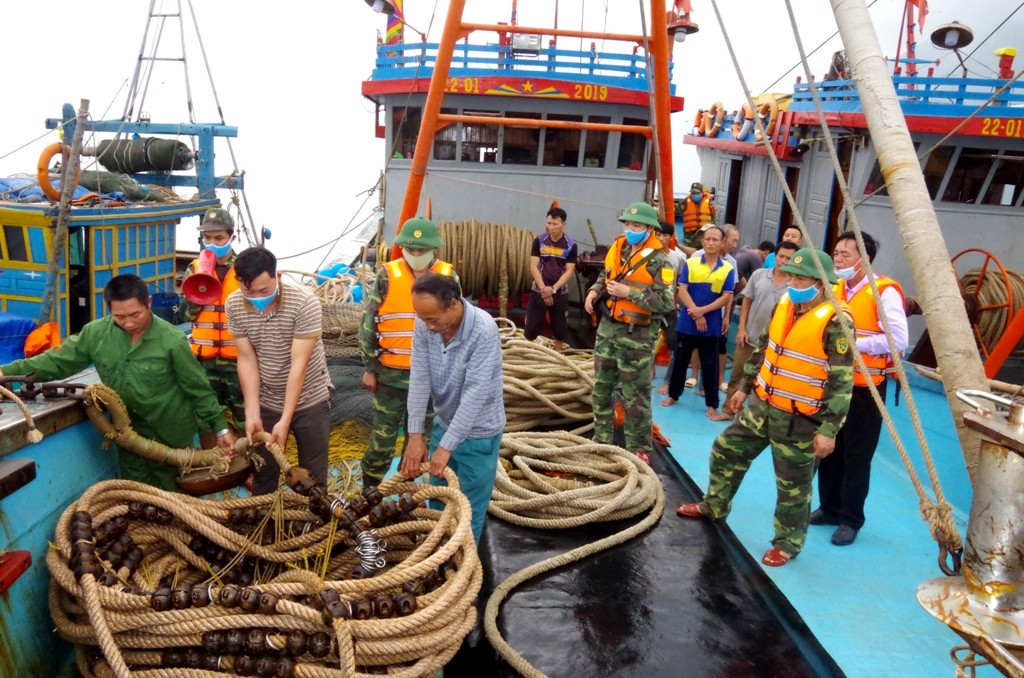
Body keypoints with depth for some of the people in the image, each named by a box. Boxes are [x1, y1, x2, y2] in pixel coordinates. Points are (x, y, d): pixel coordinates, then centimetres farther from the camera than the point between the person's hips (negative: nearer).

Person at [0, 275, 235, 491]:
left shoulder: (172, 340, -19)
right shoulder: (96, 333, -8)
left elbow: (198, 389, -12)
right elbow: (58, 360, 1)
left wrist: (220, 427, -8)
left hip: (171, 436, -4)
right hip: (128, 434, 4)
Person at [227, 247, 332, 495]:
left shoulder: (305, 303, -25)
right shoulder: (234, 305, -12)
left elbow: (299, 364, -24)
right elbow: (247, 360, -9)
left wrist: (285, 420, -26)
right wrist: (252, 414, -16)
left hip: (309, 400, -3)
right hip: (265, 402, 3)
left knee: (313, 474, 9)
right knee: (262, 473, 16)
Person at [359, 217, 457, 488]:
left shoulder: (448, 276, -2)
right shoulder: (387, 275, -7)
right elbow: (368, 323, -2)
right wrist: (369, 368, -2)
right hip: (391, 373, -2)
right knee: (383, 435, 8)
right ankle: (369, 490, 26)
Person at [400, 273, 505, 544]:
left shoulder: (483, 330, -30)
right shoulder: (425, 324, -13)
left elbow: (475, 394, -30)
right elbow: (419, 379, -13)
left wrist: (446, 446, -27)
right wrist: (415, 435, -17)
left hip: (477, 433, -6)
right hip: (443, 424, 6)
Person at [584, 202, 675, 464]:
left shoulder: (658, 261, -15)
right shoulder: (617, 248, 6)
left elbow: (667, 302, -22)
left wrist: (629, 292, -23)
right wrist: (594, 292, 1)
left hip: (637, 335, -7)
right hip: (608, 327, 7)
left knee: (634, 396, 1)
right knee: (601, 387, 16)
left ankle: (639, 449, 15)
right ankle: (601, 440, 31)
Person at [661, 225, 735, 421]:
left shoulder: (728, 269, -2)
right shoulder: (690, 263, -2)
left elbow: (726, 297, -6)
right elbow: (682, 291, -7)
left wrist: (703, 310, -16)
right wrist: (696, 315, -16)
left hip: (712, 325, 0)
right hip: (687, 322, 1)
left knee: (710, 366, 7)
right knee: (680, 360, 12)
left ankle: (712, 405, 15)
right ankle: (673, 395, 29)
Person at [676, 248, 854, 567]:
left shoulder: (835, 322, -19)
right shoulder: (784, 305, 3)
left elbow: (842, 381, -19)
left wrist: (829, 430, -20)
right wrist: (745, 387, 19)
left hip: (799, 419, -7)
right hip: (762, 405, 8)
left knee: (793, 485, 8)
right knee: (726, 451, 18)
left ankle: (788, 543, 28)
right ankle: (714, 506, 39)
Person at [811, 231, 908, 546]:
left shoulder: (884, 292, -14)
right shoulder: (834, 289, 9)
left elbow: (899, 340, -23)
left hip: (865, 389, -6)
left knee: (856, 456, 4)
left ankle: (851, 519, 18)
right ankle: (829, 508, 28)